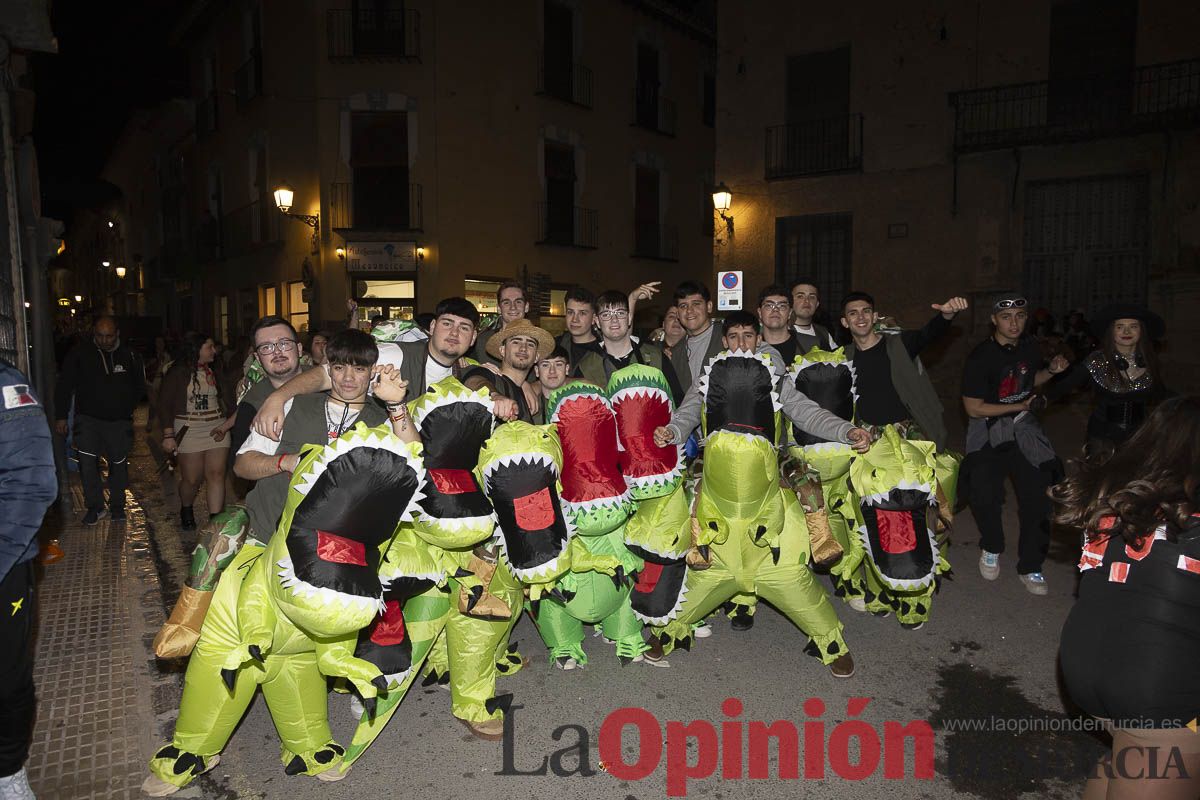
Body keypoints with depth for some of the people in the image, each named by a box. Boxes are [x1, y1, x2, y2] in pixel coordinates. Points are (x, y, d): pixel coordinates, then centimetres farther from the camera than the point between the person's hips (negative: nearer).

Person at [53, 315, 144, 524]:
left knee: (119, 464, 8)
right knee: (87, 462, -13)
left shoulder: (129, 355, 0)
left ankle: (117, 506, 24)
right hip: (88, 419, -1)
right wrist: (61, 416, 0)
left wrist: (127, 408, 7)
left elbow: (140, 386, 15)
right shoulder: (80, 353, -4)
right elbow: (64, 386, 3)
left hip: (119, 421, 1)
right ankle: (95, 507, 1)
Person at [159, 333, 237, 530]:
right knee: (192, 479, 2)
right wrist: (168, 435, -13)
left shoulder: (214, 372, 12)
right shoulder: (177, 373, -4)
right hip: (189, 430, -4)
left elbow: (227, 399, 16)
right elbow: (164, 405, -6)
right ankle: (186, 511, 32)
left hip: (217, 429, 4)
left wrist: (229, 423, 2)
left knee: (216, 475, -7)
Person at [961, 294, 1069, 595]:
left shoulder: (1030, 346, 2)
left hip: (1023, 427, 5)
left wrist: (1051, 370, 1)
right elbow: (973, 408, -16)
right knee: (984, 495, -16)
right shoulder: (980, 357, -17)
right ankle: (991, 548, 15)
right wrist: (1018, 406, -10)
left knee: (1038, 496, -4)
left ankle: (1030, 567, 12)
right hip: (988, 429, -4)